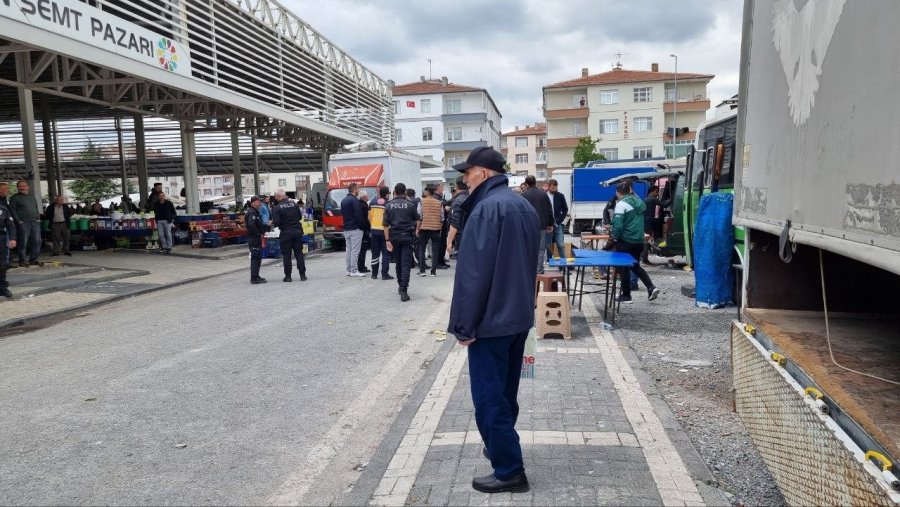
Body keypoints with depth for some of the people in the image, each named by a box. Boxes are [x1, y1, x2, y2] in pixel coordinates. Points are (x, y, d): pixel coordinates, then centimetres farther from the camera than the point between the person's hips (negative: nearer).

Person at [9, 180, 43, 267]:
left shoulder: (32, 196, 19)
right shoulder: (14, 198, 2)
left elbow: (37, 208, 22)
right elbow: (12, 210, -5)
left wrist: (38, 218, 9)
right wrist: (19, 221, -13)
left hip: (35, 222, 6)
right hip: (23, 223, -5)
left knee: (37, 241, 3)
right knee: (23, 243, -5)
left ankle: (33, 259, 11)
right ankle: (23, 261, 0)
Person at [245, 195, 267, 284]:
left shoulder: (255, 212, 19)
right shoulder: (252, 212, -15)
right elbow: (251, 225, -27)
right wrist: (259, 234, -20)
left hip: (256, 238, 11)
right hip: (254, 238, -11)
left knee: (257, 257, 16)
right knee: (256, 258, -9)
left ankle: (255, 276, 25)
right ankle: (254, 278, -6)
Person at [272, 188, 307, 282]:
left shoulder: (277, 208, -10)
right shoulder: (294, 204, 2)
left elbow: (276, 223, -13)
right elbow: (300, 217, 8)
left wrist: (273, 222, 8)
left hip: (285, 233, -3)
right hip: (297, 231, 3)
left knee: (286, 255, 5)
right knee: (299, 253, 8)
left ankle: (288, 276, 7)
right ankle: (302, 275, 9)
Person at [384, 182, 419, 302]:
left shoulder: (388, 205, 0)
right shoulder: (410, 204, -4)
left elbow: (386, 225, -4)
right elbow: (416, 219, 12)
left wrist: (387, 240, -2)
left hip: (394, 236, 2)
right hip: (407, 236, -2)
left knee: (398, 262, 19)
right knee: (406, 264, -4)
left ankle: (400, 285, 32)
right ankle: (403, 291, -12)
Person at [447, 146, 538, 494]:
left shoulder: (487, 208, -18)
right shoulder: (524, 206, 11)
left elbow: (473, 272, -21)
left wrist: (464, 323, -16)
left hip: (491, 319, -9)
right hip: (519, 315, 9)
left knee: (489, 396, 0)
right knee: (505, 391, 20)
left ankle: (509, 471, 6)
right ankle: (501, 446, 34)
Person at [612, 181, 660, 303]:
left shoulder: (622, 203, -14)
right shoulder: (639, 201, 9)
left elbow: (618, 224, -19)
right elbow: (640, 222, 15)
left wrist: (615, 237, -4)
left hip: (625, 242, -7)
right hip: (639, 241, 7)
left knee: (624, 268, 7)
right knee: (636, 266, 21)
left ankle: (626, 295, 15)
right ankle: (651, 287, 7)